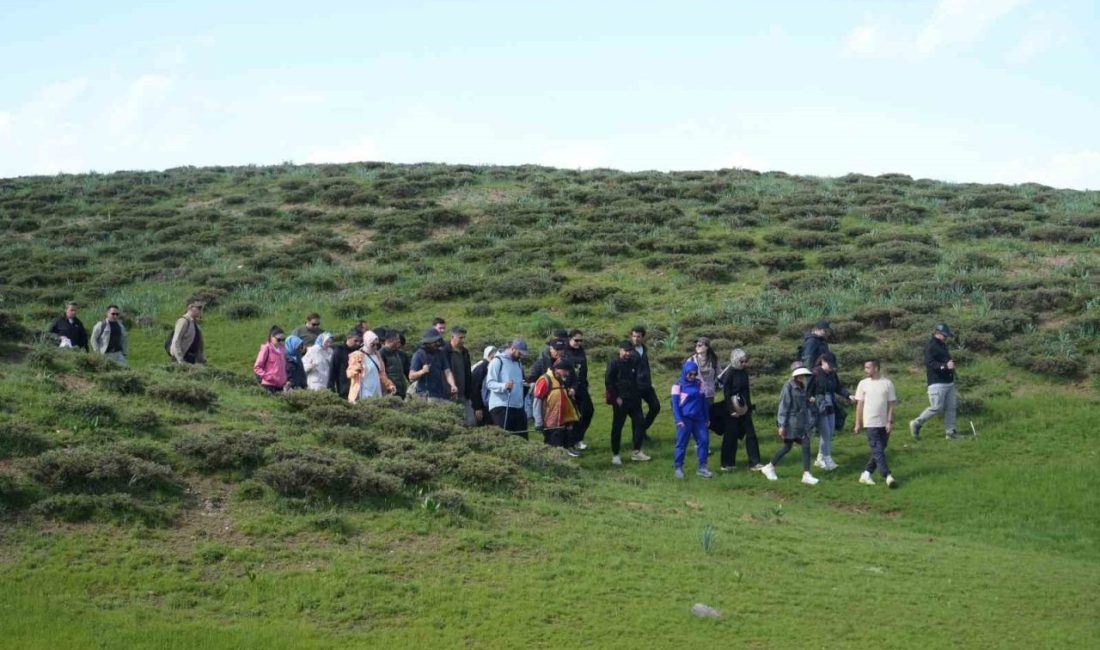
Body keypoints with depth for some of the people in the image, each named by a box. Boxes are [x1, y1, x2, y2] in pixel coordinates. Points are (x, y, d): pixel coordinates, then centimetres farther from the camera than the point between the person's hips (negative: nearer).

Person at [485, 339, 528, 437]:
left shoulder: (518, 362, 21)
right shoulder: (498, 361, -4)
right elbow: (489, 383, -14)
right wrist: (504, 386, -31)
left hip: (518, 407, 7)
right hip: (501, 407, -7)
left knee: (522, 438, 4)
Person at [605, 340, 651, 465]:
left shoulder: (634, 362, 6)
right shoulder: (614, 363, -11)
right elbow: (608, 381, -12)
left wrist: (637, 394, 10)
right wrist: (616, 397, -15)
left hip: (634, 399, 6)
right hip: (620, 400, -6)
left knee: (640, 422, 6)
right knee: (617, 426, 1)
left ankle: (636, 451, 16)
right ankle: (615, 454, 9)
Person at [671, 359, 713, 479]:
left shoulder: (699, 383, 8)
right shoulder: (678, 385, -5)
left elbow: (704, 401, 14)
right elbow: (675, 404, -6)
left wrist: (707, 418, 13)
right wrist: (679, 420, -14)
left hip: (698, 418, 4)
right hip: (685, 419, -4)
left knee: (704, 440, 1)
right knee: (681, 443, 0)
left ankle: (702, 467, 9)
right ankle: (678, 468, 10)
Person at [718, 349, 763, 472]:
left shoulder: (744, 373, 7)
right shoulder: (730, 373, -12)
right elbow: (726, 393, -13)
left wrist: (749, 406, 14)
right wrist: (731, 410, -16)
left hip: (744, 408, 6)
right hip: (733, 409, -6)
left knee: (751, 434, 3)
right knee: (731, 436, 2)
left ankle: (754, 463, 6)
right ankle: (727, 464, 13)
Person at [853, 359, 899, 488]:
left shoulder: (887, 383, 1)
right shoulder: (863, 383, 2)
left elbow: (891, 404, 3)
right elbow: (859, 404, 5)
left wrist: (890, 422, -6)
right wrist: (857, 424, 3)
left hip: (884, 424, 2)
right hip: (871, 423, -2)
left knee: (878, 451, 6)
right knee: (878, 451, -10)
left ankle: (866, 474, 15)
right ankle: (888, 476, -13)